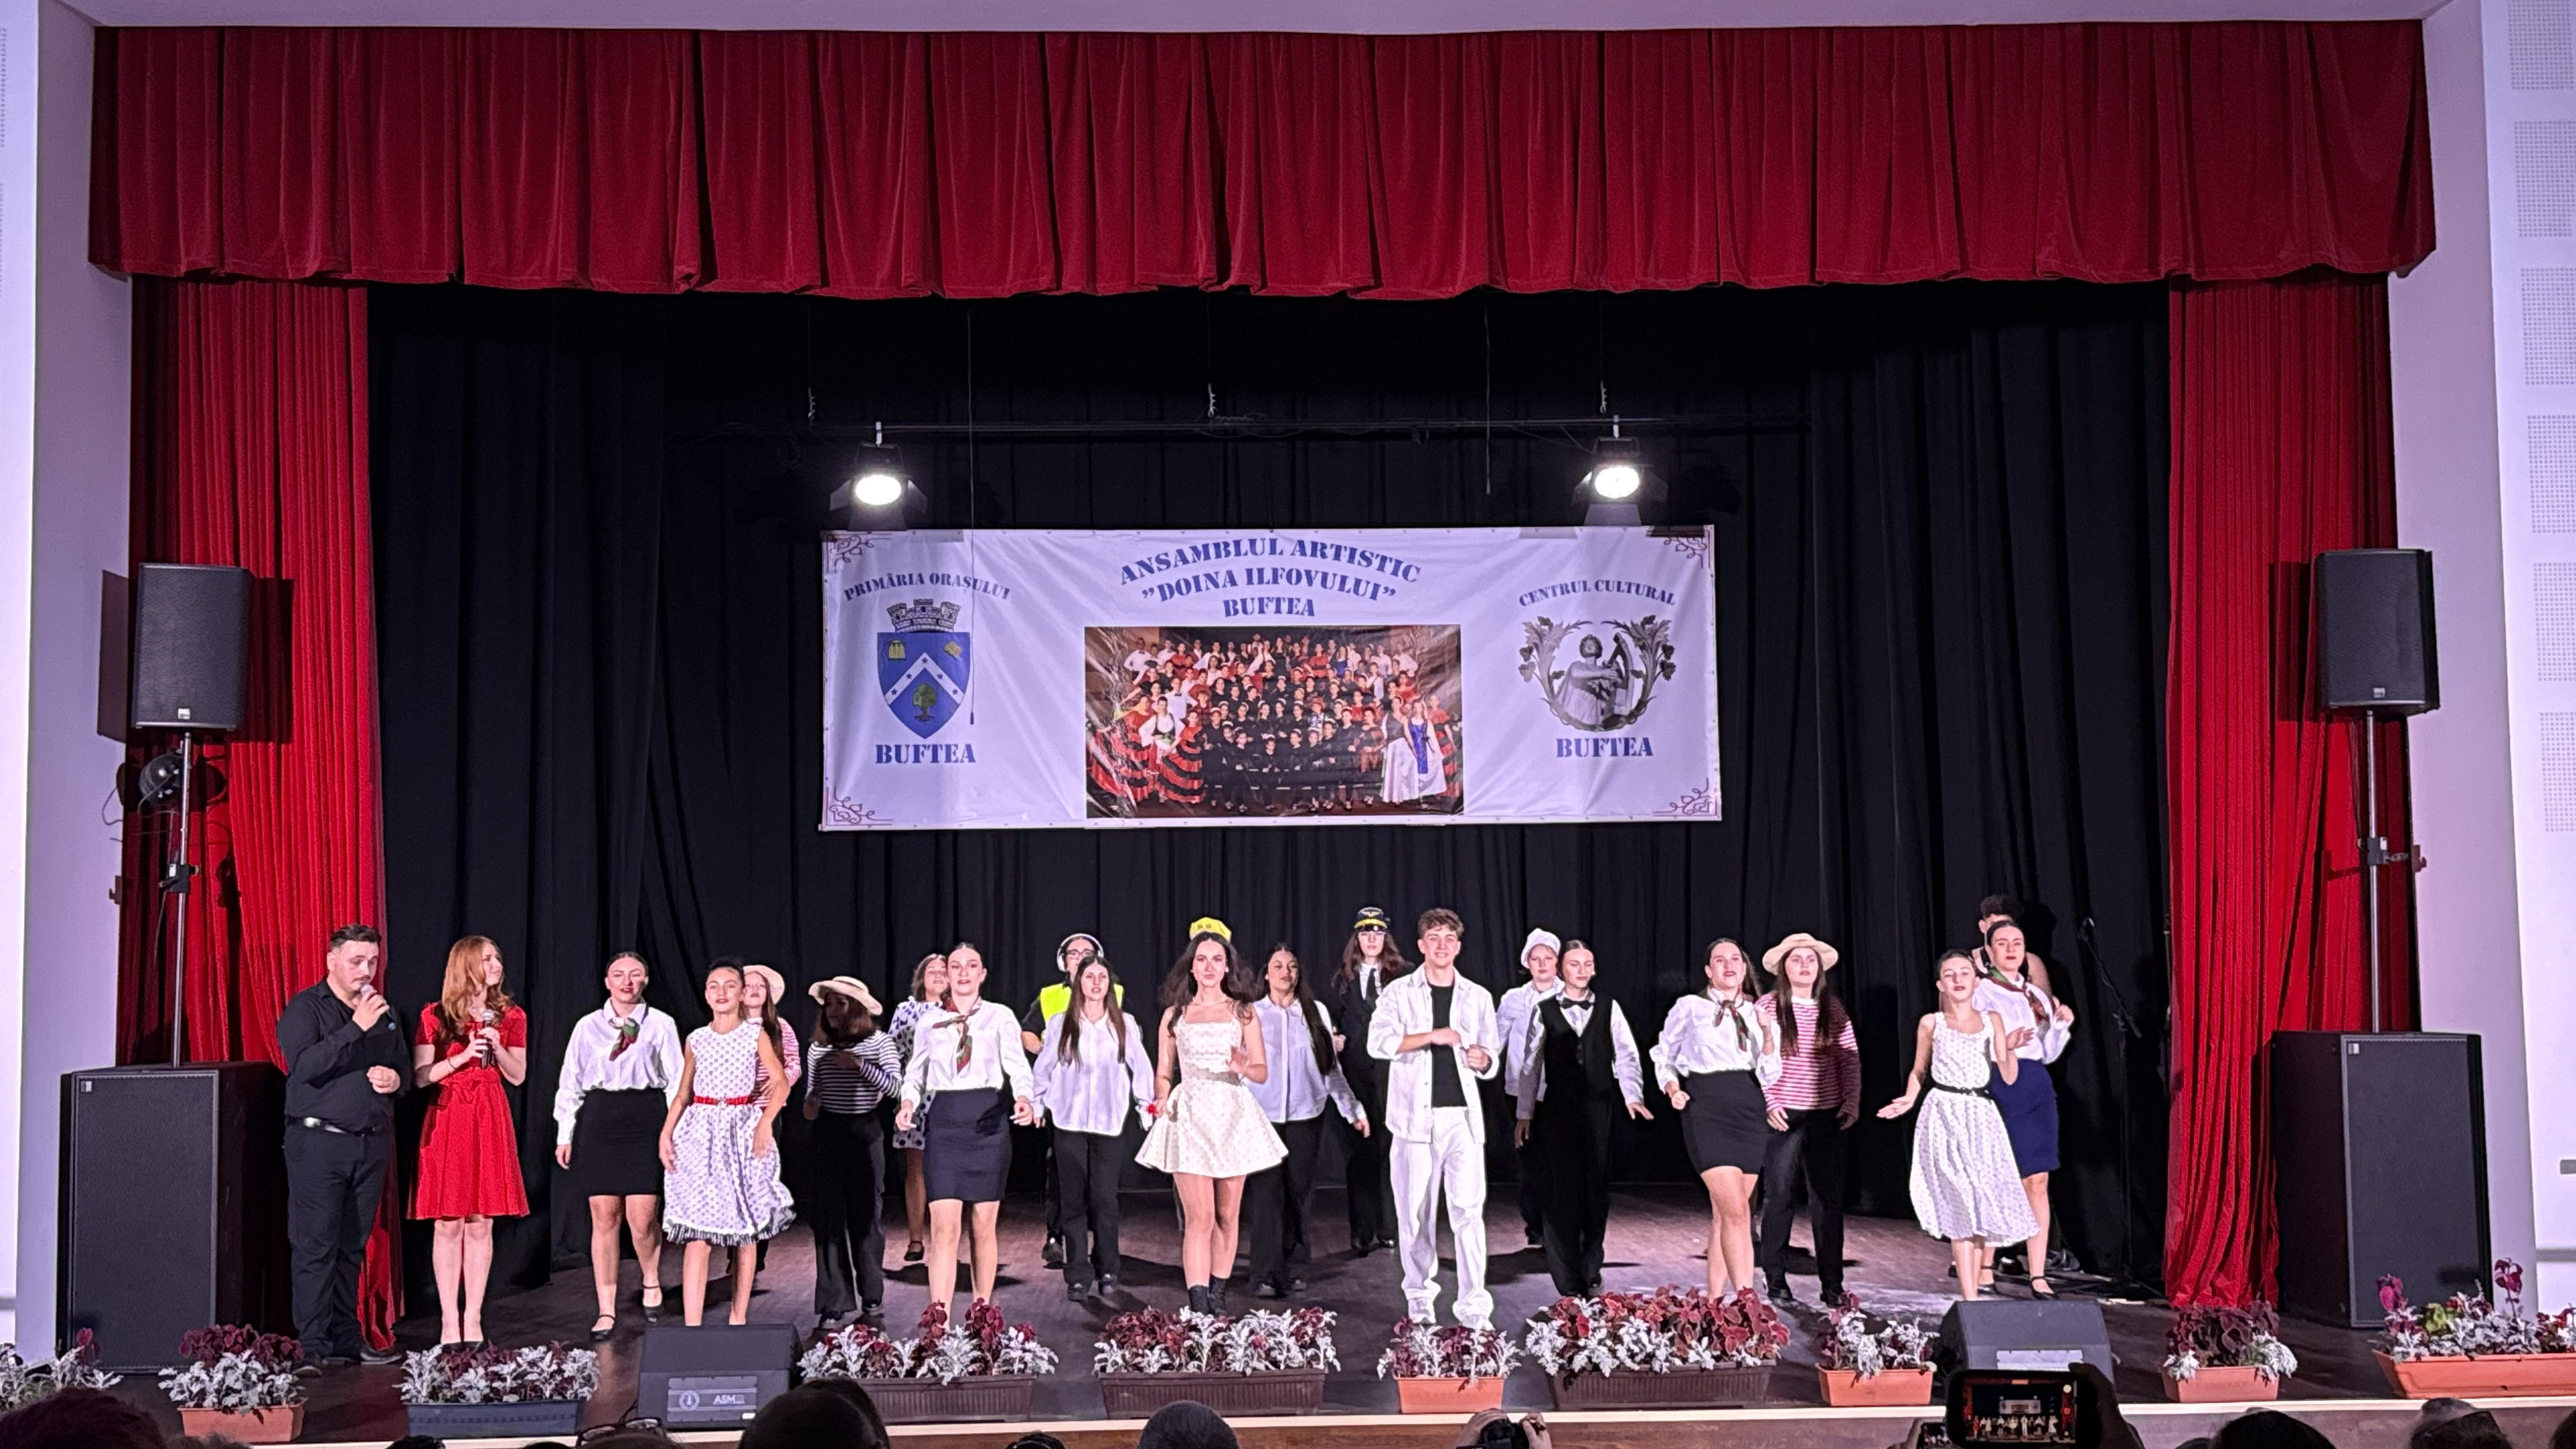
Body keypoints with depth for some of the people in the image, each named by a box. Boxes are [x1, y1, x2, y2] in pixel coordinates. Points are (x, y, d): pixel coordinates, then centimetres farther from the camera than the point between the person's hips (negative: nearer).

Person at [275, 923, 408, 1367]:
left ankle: (346, 1338, 14)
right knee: (316, 1246, -5)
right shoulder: (304, 1009, -3)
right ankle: (314, 1344, -1)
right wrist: (356, 1028, -23)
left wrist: (396, 1078, 3)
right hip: (318, 1142, -6)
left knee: (353, 1246, 9)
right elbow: (304, 1065, -19)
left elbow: (405, 1069, 26)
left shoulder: (383, 1012, 17)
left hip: (372, 1143, 6)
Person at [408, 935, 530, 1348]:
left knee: (481, 1224, 3)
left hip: (490, 1120, 2)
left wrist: (498, 1048, -8)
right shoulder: (435, 1016, 0)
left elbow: (518, 1077, 9)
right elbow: (420, 1076, -3)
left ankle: (473, 1321, 9)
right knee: (448, 1224, -1)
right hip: (446, 1118, -2)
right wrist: (462, 1057, -15)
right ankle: (449, 1321, 6)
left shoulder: (510, 1016, 9)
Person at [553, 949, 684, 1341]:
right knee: (604, 1217, 1)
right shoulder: (588, 1026, 9)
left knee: (642, 1218, -7)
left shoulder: (661, 1025, 6)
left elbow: (676, 1081, 6)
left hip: (646, 1119, -1)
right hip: (599, 1120, 1)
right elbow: (570, 1083, 11)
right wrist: (564, 1135, 7)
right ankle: (606, 1313, 8)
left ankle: (651, 1281, 25)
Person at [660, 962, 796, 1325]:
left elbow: (781, 1083, -3)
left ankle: (739, 1316, 17)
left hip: (743, 1132, 0)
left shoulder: (756, 1035, 2)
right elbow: (683, 1094, 13)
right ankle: (692, 1326, -13)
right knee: (697, 1236, -9)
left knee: (746, 1233, 5)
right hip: (701, 1134, 1)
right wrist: (666, 1135, 1)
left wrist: (765, 1122, -17)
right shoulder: (696, 1040, 8)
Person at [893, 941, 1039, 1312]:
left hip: (988, 1120, 0)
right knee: (944, 1227, -8)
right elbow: (915, 1073, 14)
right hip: (942, 1122, 0)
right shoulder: (929, 1023, 11)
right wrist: (909, 1103, -7)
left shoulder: (1000, 1017, 5)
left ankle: (982, 1310, 22)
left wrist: (1024, 1099, -23)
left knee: (985, 1225, 8)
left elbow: (1018, 1067, -3)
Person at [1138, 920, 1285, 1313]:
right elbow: (1163, 1073, 12)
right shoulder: (1174, 1015, 10)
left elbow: (1263, 1071, 7)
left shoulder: (1243, 1012, 10)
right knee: (1199, 1218, -11)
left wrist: (1244, 1067, -15)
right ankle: (1199, 1309, -15)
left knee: (1228, 1215, 5)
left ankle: (1217, 1296, 17)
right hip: (1190, 1115, -2)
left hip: (1233, 1114, 2)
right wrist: (1162, 1100, -8)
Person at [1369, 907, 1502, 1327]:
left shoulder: (1478, 997, 13)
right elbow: (1379, 1042, -10)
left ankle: (1474, 1307, -9)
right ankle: (1419, 1297, 18)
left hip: (1463, 1117, 1)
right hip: (1415, 1116, -1)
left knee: (1468, 1210, -9)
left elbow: (1493, 1061, 16)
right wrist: (1432, 1036, -18)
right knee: (1415, 1212, 3)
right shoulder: (1399, 993, 5)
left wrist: (1483, 1060, -8)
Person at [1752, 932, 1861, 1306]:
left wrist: (1852, 1101, 1)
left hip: (1826, 1116, 3)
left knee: (1828, 1199, 4)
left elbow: (1850, 1057, 10)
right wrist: (1768, 1103, -11)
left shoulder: (1832, 1007, 8)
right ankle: (1776, 1283, 10)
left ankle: (1832, 1285, 11)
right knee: (1780, 1198, 3)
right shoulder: (1767, 1006, -2)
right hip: (1783, 1116, -3)